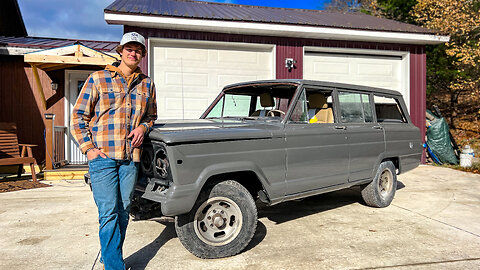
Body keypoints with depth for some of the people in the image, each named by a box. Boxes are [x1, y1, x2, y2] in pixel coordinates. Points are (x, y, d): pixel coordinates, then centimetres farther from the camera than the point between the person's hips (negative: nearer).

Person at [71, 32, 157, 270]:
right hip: (102, 155, -3)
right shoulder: (98, 79, 2)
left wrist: (142, 127, 1)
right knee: (108, 213, -6)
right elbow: (78, 116, 3)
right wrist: (88, 148, -7)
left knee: (123, 211, 11)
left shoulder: (147, 84, 12)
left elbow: (151, 116, 23)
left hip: (131, 157, 4)